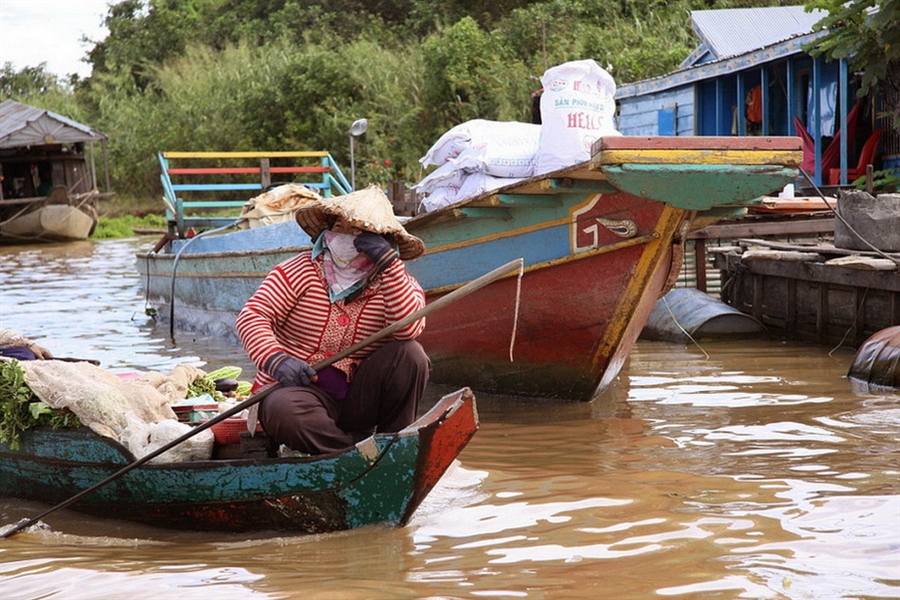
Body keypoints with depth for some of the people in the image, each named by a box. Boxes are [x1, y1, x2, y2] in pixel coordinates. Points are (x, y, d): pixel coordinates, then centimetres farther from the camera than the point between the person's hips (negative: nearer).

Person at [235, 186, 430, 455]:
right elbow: (252, 315, -11)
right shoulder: (301, 271, -3)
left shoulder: (397, 282, 0)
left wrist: (388, 261, -25)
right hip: (299, 388, -2)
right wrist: (275, 359, -30)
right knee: (285, 411, -37)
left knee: (410, 354, -22)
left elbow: (408, 329, -22)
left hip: (357, 398, 2)